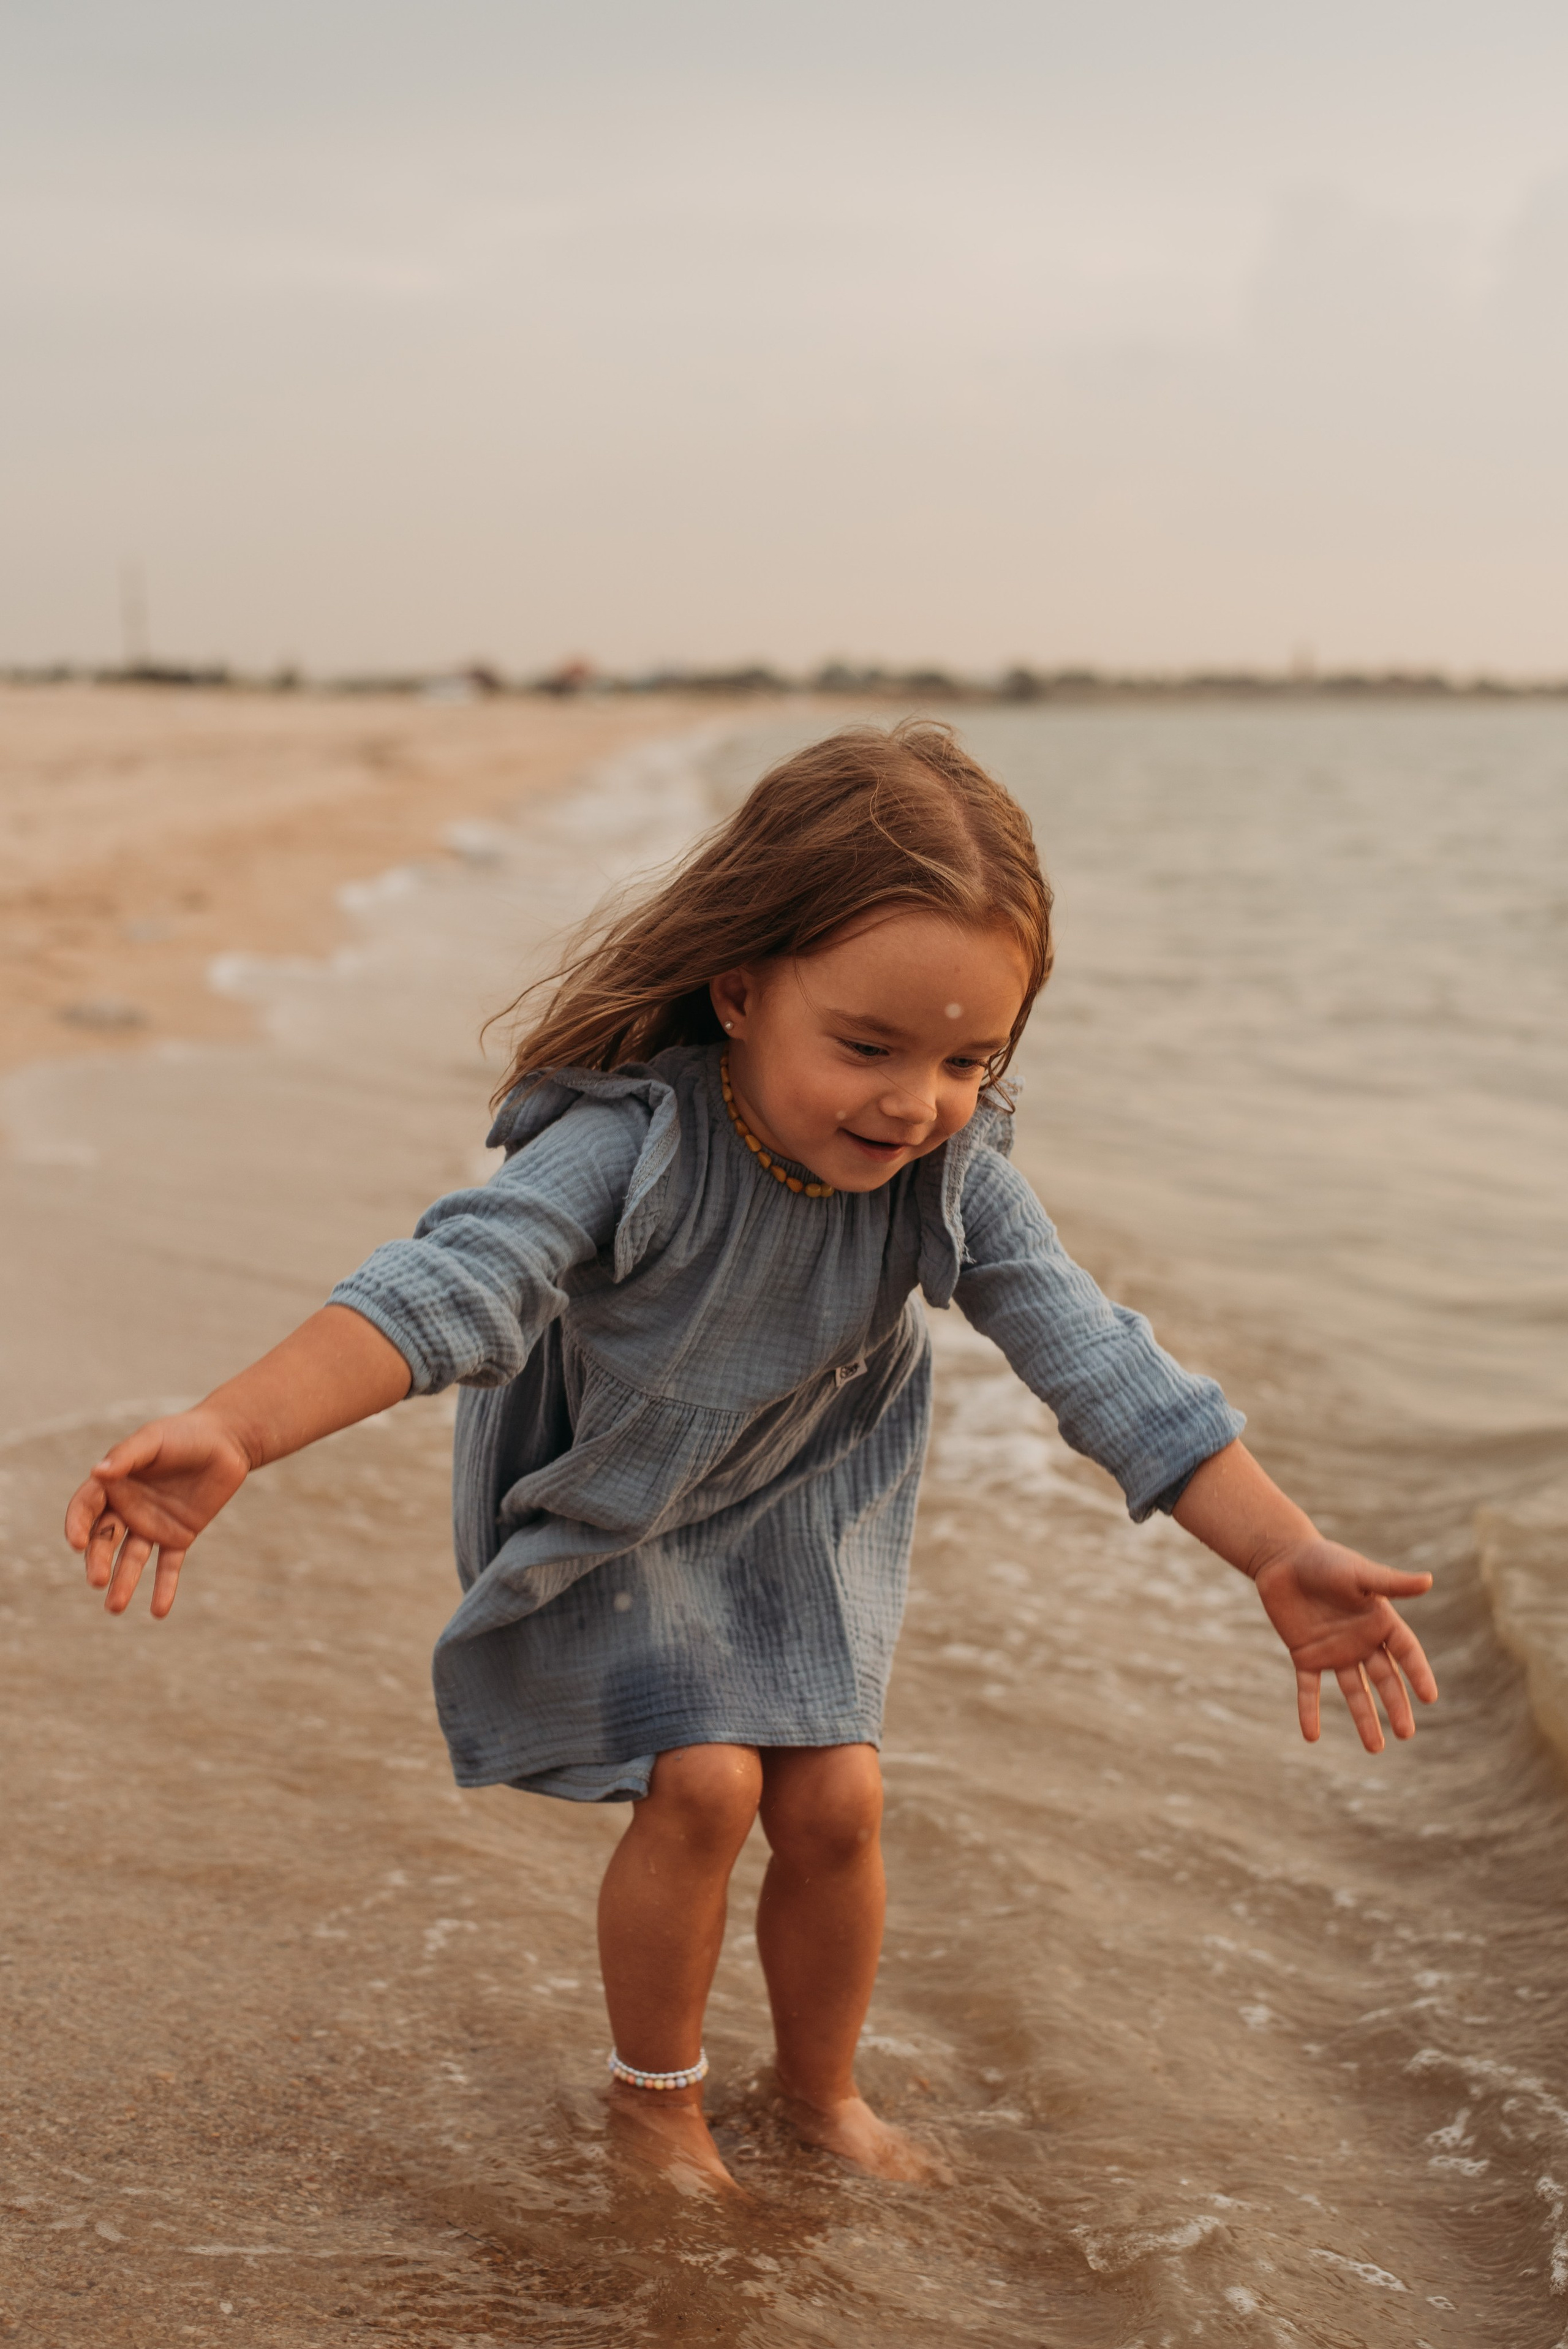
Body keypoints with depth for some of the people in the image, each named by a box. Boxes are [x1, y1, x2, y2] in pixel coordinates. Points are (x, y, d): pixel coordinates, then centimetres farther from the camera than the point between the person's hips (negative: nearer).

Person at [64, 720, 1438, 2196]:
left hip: (790, 1518, 4)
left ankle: (822, 2088, 29)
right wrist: (233, 1433, -62)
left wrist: (1287, 1554, -31)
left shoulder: (953, 1182, -22)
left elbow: (1100, 1363, -23)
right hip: (601, 1512, -4)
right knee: (703, 1782, -15)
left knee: (835, 1798, 0)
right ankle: (655, 2097, 13)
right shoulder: (631, 1140, -36)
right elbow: (453, 1284, -46)